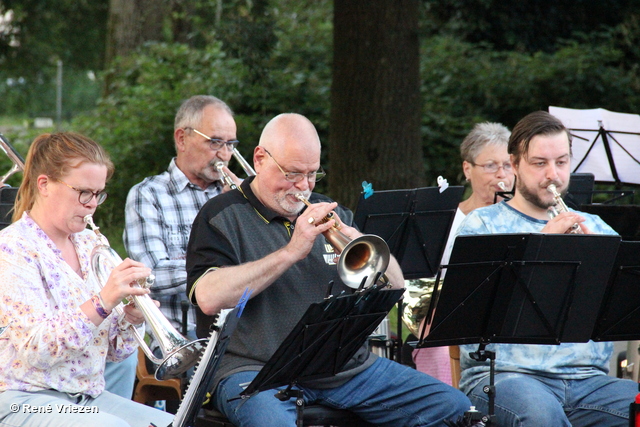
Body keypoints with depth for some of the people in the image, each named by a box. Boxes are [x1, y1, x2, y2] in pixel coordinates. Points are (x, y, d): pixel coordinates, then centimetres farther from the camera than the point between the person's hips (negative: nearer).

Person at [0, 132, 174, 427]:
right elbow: (36, 350, -20)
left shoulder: (90, 245, 13)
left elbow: (114, 351, 14)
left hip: (88, 399, 8)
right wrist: (103, 302, -27)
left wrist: (129, 320, -7)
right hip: (24, 401, -7)